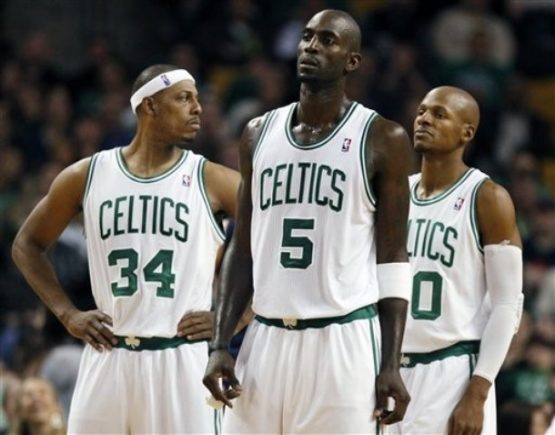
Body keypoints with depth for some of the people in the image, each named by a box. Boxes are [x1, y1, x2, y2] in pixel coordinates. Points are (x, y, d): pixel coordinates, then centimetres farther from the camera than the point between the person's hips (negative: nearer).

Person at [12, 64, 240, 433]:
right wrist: (67, 314, 7)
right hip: (108, 358, 2)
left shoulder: (211, 181, 0)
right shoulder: (87, 177, 6)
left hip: (181, 361, -2)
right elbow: (27, 246, 18)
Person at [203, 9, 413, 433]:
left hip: (344, 342, -4)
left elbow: (392, 260, -2)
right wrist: (221, 344, 5)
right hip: (266, 340, 4)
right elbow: (242, 251, 15)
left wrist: (391, 364, -9)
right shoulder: (260, 134, 11)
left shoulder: (382, 140, -1)